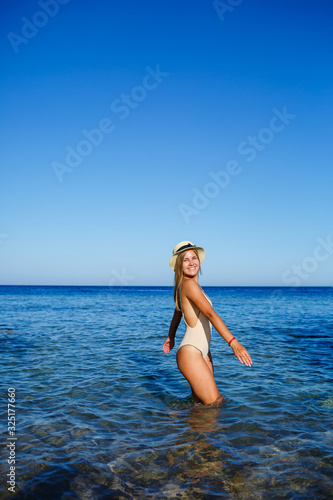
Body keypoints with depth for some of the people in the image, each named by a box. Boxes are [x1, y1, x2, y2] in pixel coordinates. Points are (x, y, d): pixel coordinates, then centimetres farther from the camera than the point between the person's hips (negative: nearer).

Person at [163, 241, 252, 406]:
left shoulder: (183, 286, 13)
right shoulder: (189, 284, -16)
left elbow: (178, 313, 28)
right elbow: (210, 314, -25)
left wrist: (171, 337, 42)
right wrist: (233, 342, -31)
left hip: (203, 352, 10)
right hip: (190, 354, -10)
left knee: (200, 403, 12)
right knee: (214, 403, -9)